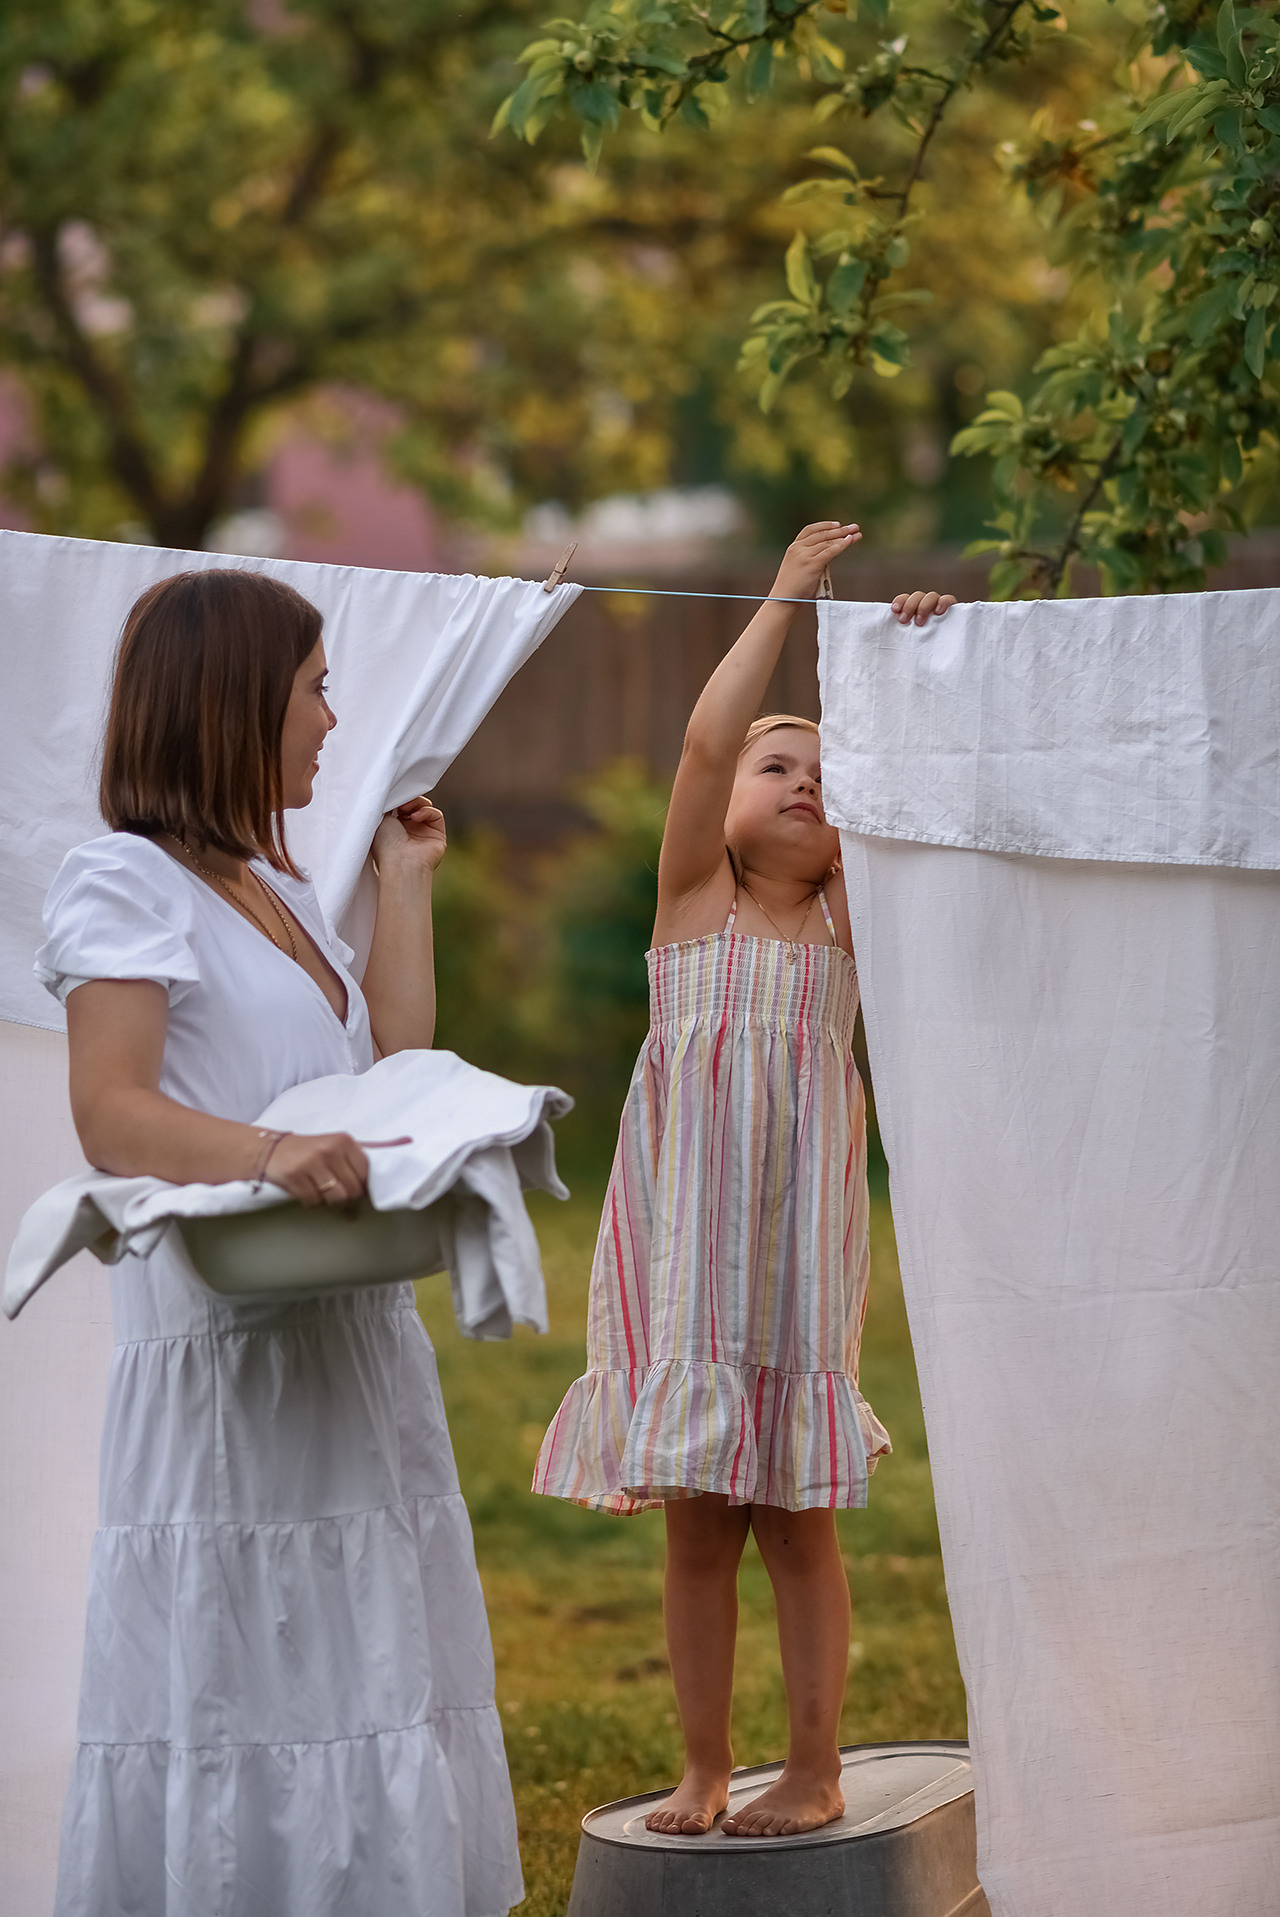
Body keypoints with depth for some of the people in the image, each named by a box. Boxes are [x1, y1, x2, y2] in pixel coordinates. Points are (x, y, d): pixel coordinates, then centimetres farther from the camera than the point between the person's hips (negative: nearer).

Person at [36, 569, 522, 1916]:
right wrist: (263, 1153, -34)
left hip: (350, 1338, 8)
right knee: (234, 1691, -10)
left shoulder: (278, 888, 21)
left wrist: (404, 883, 21)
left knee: (354, 1674, 7)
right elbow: (111, 1114, -16)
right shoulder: (128, 881, -5)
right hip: (223, 1345, -8)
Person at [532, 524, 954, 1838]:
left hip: (796, 1238, 0)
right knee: (694, 1521, 5)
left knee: (795, 1514, 3)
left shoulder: (842, 915, 9)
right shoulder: (694, 896, 5)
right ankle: (704, 1767, 14)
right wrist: (784, 599, -7)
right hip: (683, 1238, 0)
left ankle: (814, 1769, 10)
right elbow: (707, 740, -8)